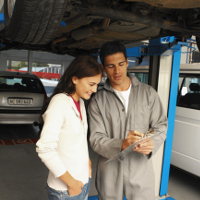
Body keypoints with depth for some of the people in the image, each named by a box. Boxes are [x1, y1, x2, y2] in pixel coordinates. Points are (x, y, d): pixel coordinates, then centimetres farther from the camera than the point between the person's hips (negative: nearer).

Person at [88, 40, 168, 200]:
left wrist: (152, 144, -18)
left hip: (141, 170, 1)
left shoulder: (148, 93, 1)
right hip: (110, 172, 0)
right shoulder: (97, 101, -3)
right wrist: (121, 145, -28)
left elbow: (161, 125, 3)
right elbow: (96, 139, -9)